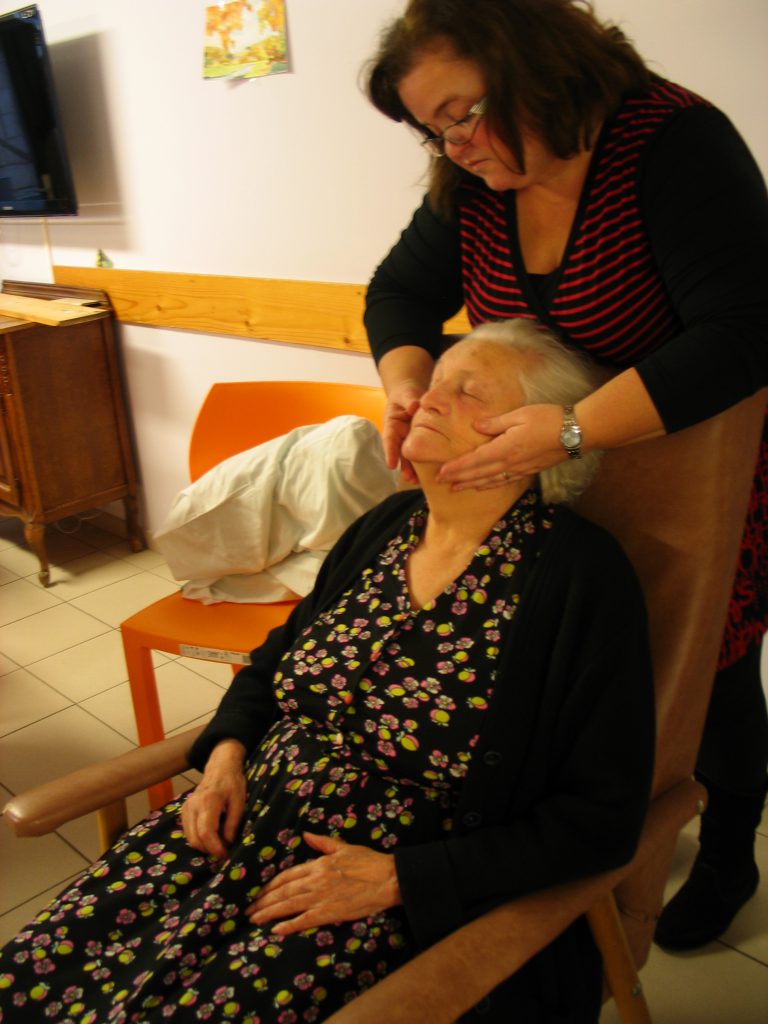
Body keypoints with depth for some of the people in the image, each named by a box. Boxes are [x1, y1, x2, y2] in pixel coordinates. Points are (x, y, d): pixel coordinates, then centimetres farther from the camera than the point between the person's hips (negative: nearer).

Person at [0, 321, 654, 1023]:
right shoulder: (387, 525, 5)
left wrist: (397, 878, -16)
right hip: (247, 827, 5)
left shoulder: (582, 578, -14)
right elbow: (280, 650, 20)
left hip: (411, 898, -4)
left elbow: (601, 820, -14)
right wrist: (226, 752, 1)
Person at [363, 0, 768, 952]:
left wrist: (570, 429, -39)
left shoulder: (676, 142, -24)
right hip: (560, 489, 5)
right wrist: (406, 382, -19)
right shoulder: (474, 182, -5)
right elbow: (401, 291, 3)